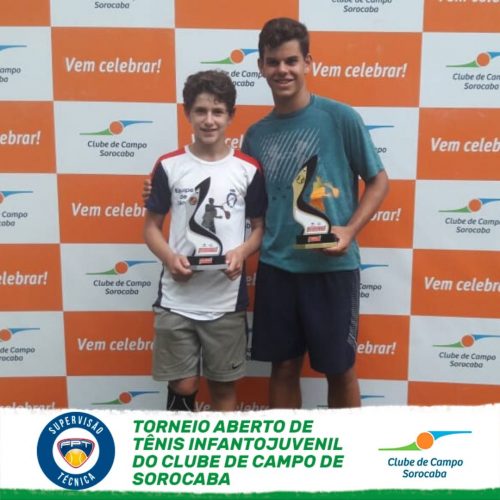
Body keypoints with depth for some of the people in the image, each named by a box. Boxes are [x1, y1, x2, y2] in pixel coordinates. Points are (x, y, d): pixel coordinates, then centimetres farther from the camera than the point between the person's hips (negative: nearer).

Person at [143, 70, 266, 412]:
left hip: (228, 299, 1)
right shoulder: (169, 166, 0)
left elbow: (260, 226, 7)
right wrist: (169, 257, -14)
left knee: (224, 385, 12)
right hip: (177, 299, 0)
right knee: (183, 387, 6)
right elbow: (151, 226, 5)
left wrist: (242, 252, -14)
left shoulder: (248, 169, 1)